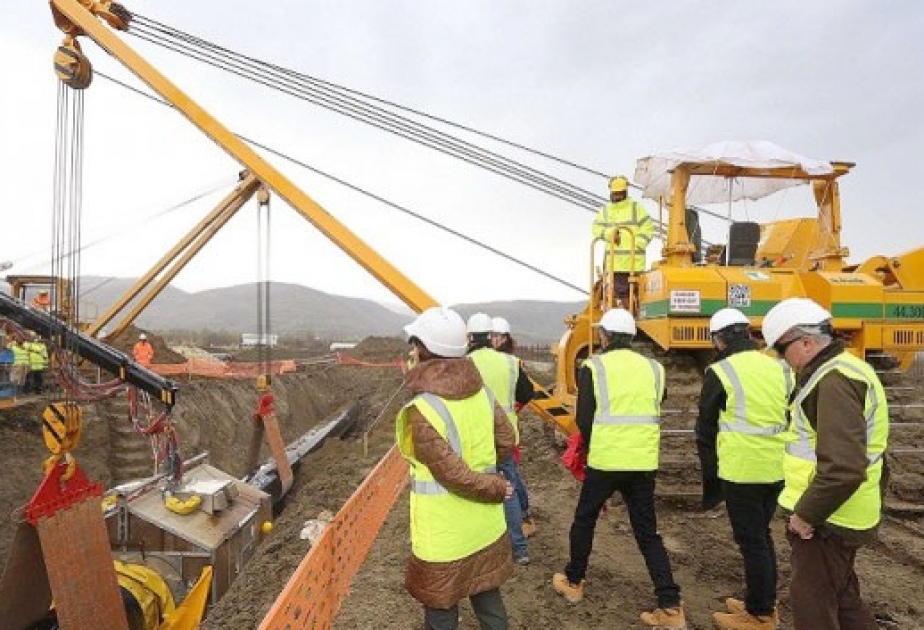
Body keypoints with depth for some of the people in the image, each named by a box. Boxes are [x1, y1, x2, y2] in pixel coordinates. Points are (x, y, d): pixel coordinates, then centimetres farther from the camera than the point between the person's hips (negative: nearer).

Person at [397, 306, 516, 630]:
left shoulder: (423, 410, -25)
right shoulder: (481, 392, -5)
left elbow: (452, 473, -23)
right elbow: (506, 440, 4)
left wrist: (495, 489, -9)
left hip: (444, 534, -6)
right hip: (485, 526, 6)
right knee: (487, 594, 25)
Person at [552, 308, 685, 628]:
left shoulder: (594, 367, -6)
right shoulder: (653, 367, 5)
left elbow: (583, 419, -5)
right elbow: (652, 414, 11)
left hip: (604, 460, -3)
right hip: (644, 462, 3)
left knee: (584, 520, 17)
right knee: (647, 532, 14)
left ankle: (572, 583, 32)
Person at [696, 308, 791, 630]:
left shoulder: (720, 372, -9)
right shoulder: (779, 369, 7)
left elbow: (706, 427, -2)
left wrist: (709, 470, 11)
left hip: (741, 471, -6)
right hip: (776, 469, 7)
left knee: (751, 541, 6)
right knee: (762, 535, 21)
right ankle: (764, 603, 33)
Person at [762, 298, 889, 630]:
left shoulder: (835, 381, -22)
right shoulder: (845, 369, 11)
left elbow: (842, 469, -30)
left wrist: (805, 514, -19)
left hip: (826, 521, -10)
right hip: (835, 516, 10)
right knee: (842, 598, 23)